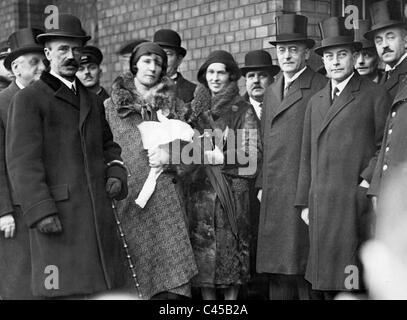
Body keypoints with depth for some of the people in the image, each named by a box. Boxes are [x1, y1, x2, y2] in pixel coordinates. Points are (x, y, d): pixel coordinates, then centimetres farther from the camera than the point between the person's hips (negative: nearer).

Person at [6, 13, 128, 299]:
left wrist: (116, 174, 9)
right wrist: (41, 211, -17)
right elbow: (23, 161, -8)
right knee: (66, 291, -10)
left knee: (103, 290, 3)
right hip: (58, 216, -6)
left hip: (99, 215, 6)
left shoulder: (92, 101, 22)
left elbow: (108, 145, 31)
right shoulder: (28, 99, 0)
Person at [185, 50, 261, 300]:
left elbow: (253, 153, -4)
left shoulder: (244, 111, 3)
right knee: (204, 251, 1)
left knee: (231, 248, -2)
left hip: (233, 192, -3)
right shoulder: (194, 109, 13)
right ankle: (208, 299, 9)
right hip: (200, 191, 3)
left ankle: (231, 298, 6)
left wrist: (222, 157, -14)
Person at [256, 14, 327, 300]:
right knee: (277, 271, 9)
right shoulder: (271, 92, 19)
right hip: (273, 198, 7)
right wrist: (262, 184, 15)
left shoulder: (321, 88, -5)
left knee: (304, 270, -5)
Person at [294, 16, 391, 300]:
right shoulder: (316, 102, 18)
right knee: (327, 281, 5)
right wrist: (305, 202, 14)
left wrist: (368, 181, -11)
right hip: (322, 207, 5)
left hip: (358, 203, -5)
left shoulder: (376, 95, 2)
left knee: (356, 285, -6)